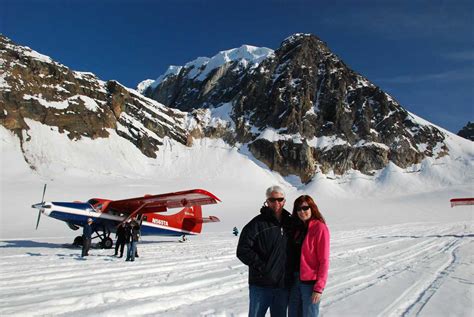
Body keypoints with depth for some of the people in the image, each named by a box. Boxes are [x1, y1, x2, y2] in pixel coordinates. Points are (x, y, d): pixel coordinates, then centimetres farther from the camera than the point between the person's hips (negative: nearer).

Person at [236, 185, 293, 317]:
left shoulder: (290, 223, 6)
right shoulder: (258, 223, -10)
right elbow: (242, 250, -13)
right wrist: (260, 267, -16)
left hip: (283, 285, 5)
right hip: (261, 285, -4)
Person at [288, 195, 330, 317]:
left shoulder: (320, 228, -12)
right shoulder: (297, 227, 7)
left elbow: (324, 261, -13)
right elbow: (293, 254, 10)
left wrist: (319, 287, -16)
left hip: (310, 282, -6)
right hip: (295, 280, 6)